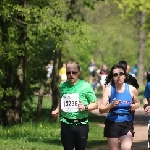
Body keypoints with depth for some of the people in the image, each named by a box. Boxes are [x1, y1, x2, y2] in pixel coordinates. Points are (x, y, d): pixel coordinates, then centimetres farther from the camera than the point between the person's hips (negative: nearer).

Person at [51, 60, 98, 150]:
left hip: (81, 124, -2)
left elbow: (95, 104, -1)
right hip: (66, 124, 2)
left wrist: (85, 107, -19)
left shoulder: (86, 86, -6)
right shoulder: (63, 86, 5)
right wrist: (57, 110, 5)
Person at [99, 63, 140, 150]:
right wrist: (111, 105, -27)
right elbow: (101, 110, -8)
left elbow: (137, 103, 16)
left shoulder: (132, 89, -3)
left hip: (127, 123, 0)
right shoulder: (109, 90, -7)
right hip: (112, 123, 0)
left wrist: (135, 106, -7)